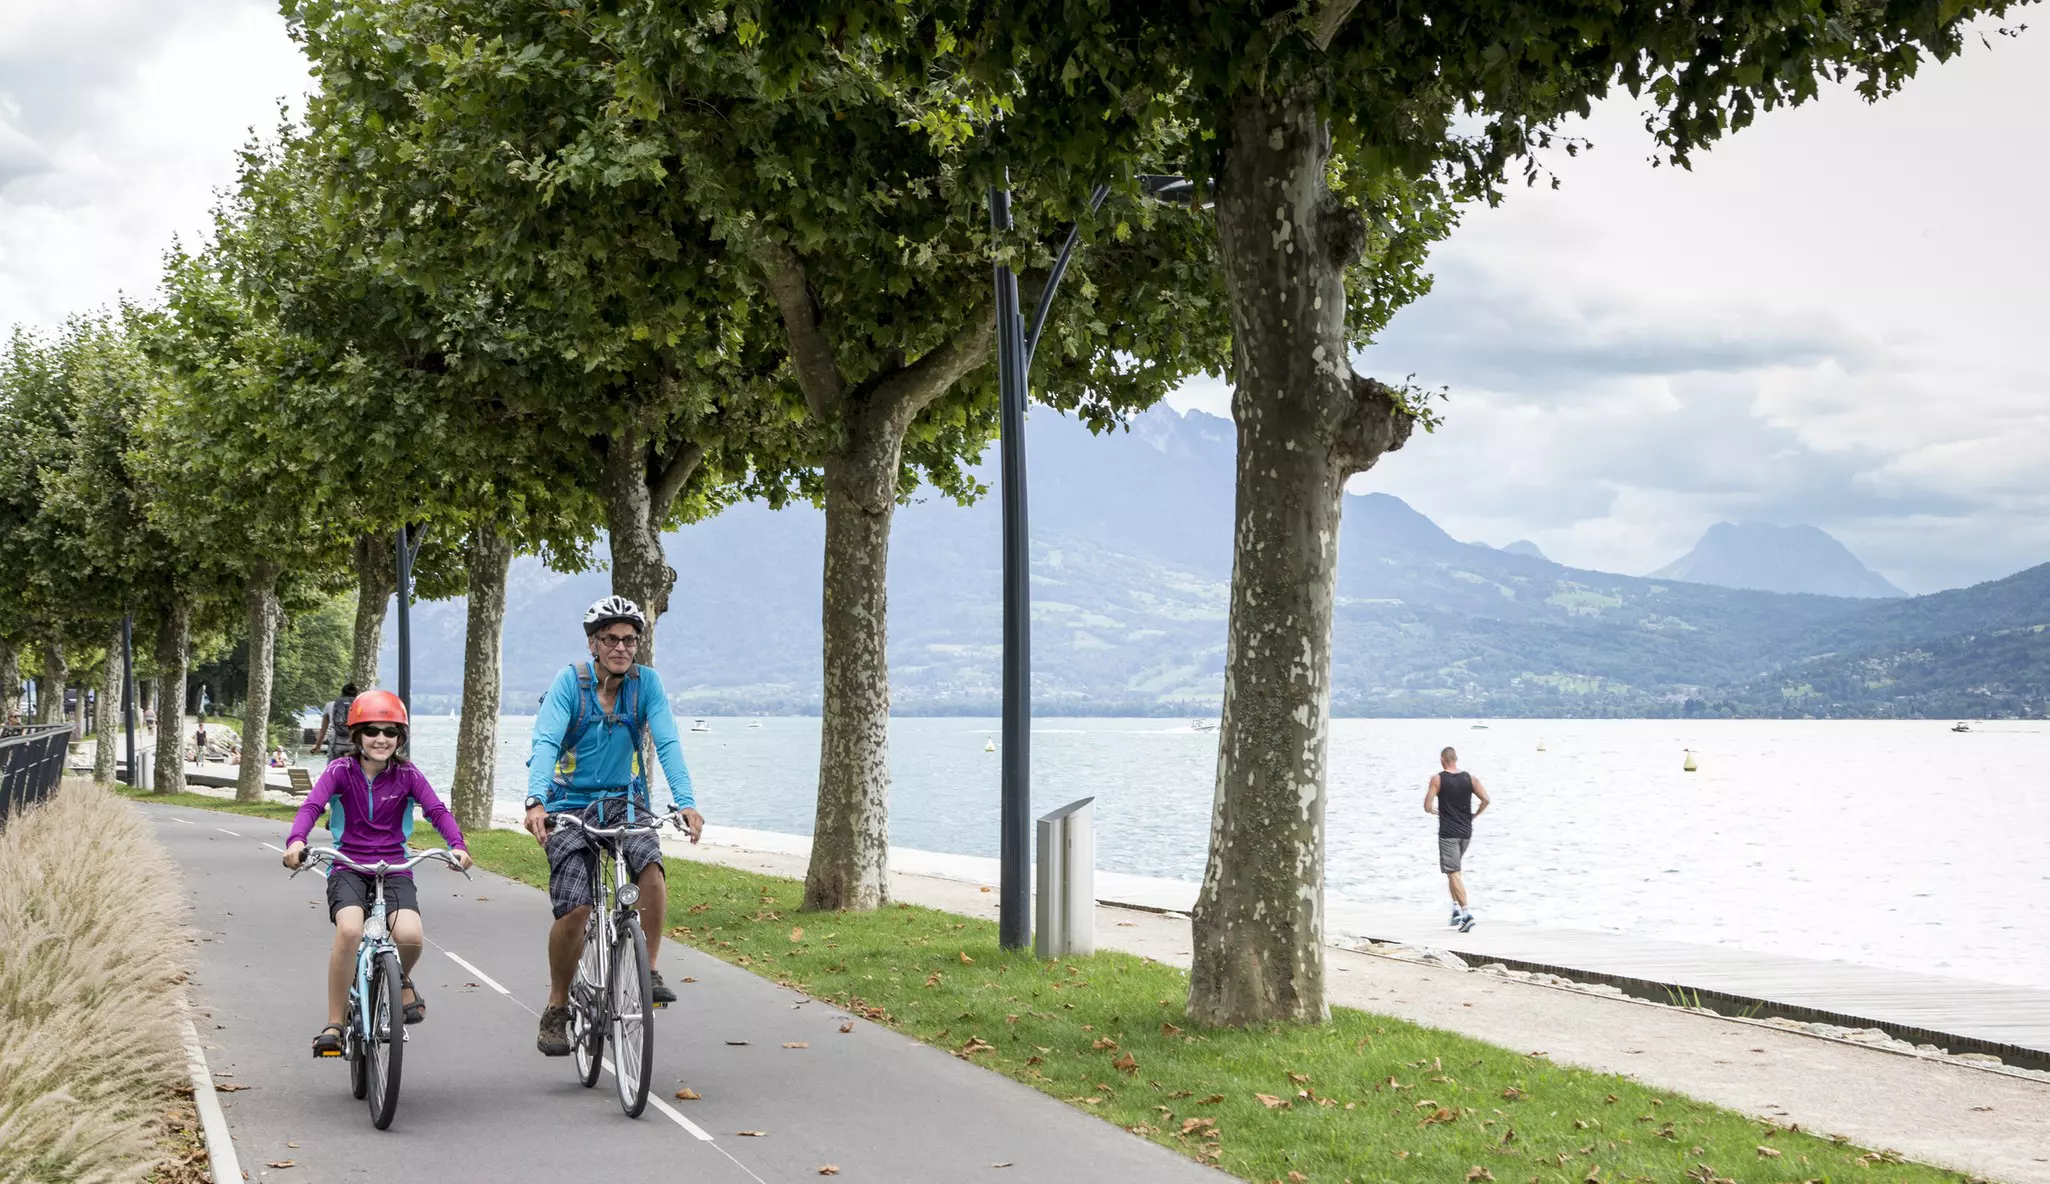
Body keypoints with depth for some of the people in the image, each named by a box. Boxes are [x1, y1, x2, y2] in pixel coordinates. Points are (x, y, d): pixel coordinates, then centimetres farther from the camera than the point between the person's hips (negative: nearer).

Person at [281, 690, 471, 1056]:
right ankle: (333, 1024, -17)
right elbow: (311, 806, -17)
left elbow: (437, 810, -9)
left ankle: (401, 979, 15)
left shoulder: (406, 775, 1)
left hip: (394, 869, 1)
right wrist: (296, 841, -38)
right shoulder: (341, 771, -3)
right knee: (349, 930, -31)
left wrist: (457, 845, -29)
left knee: (410, 935, -25)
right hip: (348, 867, -1)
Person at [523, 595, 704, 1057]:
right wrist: (535, 802, -40)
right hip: (570, 803, -2)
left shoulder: (646, 682, -6)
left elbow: (667, 743, -15)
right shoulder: (570, 681, -12)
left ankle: (648, 970, -12)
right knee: (573, 911, -14)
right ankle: (556, 1009, 5)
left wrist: (686, 802, -30)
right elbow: (546, 743, -23)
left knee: (651, 869, -29)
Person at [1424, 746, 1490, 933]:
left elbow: (1427, 807, -9)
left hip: (1448, 833, -5)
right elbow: (1485, 799, -7)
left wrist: (1433, 810, 14)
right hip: (1466, 832, 5)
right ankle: (1457, 908, 17)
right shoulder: (1470, 778, 3)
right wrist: (1474, 815, 9)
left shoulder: (1438, 779, -6)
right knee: (1454, 870, 23)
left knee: (1453, 873, -5)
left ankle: (1466, 913, -17)